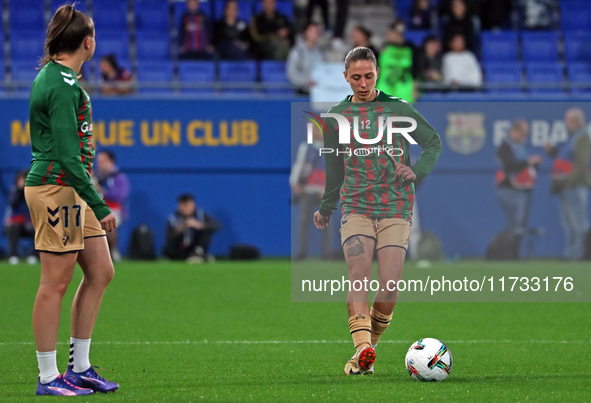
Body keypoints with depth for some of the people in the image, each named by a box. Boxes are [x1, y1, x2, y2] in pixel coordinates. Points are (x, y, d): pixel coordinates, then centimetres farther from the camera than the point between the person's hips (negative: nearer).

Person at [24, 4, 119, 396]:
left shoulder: (52, 77, 14)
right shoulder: (64, 86, -17)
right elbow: (66, 155, -21)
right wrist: (100, 205, -20)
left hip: (70, 189, 10)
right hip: (56, 189, -10)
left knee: (100, 272, 11)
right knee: (56, 283, -5)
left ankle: (80, 368, 17)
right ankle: (48, 378, 1)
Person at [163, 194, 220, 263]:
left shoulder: (200, 214, -8)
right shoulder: (173, 219, -10)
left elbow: (216, 225, -22)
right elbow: (170, 241, -17)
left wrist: (199, 225, -36)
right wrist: (177, 231, -37)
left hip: (195, 247, 1)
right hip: (180, 251, -1)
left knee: (208, 229, -20)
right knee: (168, 250, -33)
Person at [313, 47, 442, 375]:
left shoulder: (398, 109, 5)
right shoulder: (336, 116, 11)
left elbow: (433, 143, 13)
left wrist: (417, 170, -5)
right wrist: (325, 208, 32)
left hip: (395, 209, -1)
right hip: (356, 207, 1)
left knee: (389, 288, -10)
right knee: (359, 276, -20)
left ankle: (370, 344, 12)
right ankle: (362, 350, -31)